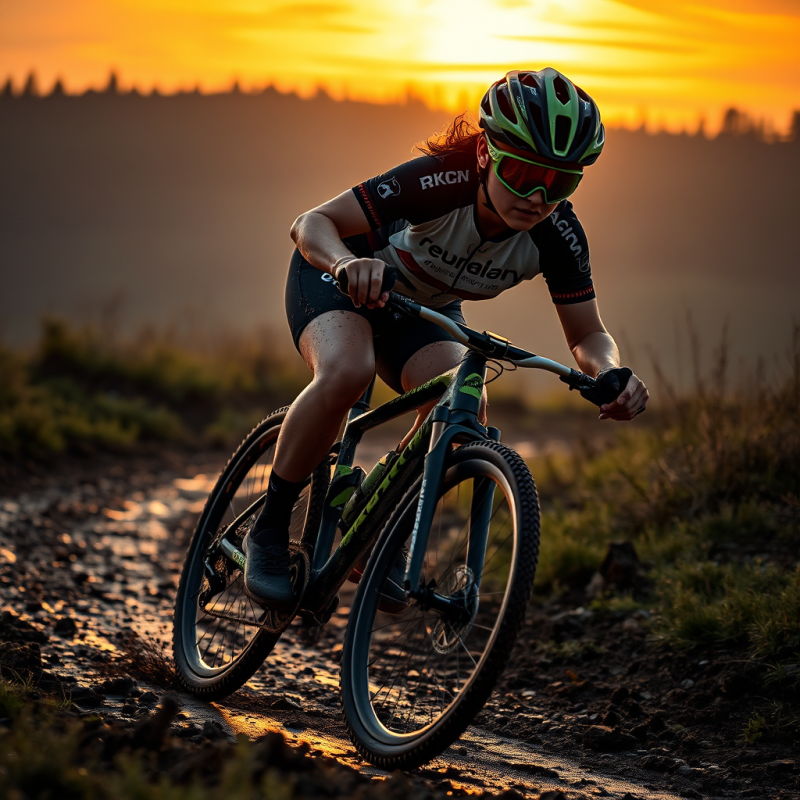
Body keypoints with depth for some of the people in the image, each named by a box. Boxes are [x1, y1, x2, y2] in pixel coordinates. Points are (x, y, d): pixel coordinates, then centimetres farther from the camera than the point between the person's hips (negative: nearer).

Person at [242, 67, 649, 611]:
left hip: (426, 310, 4)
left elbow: (587, 333, -16)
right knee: (346, 373, -36)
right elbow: (311, 224, -38)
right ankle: (268, 531, -18)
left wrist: (610, 372, -40)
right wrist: (348, 261, -61)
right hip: (339, 277, -4)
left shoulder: (557, 235, -25)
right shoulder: (441, 181, -38)